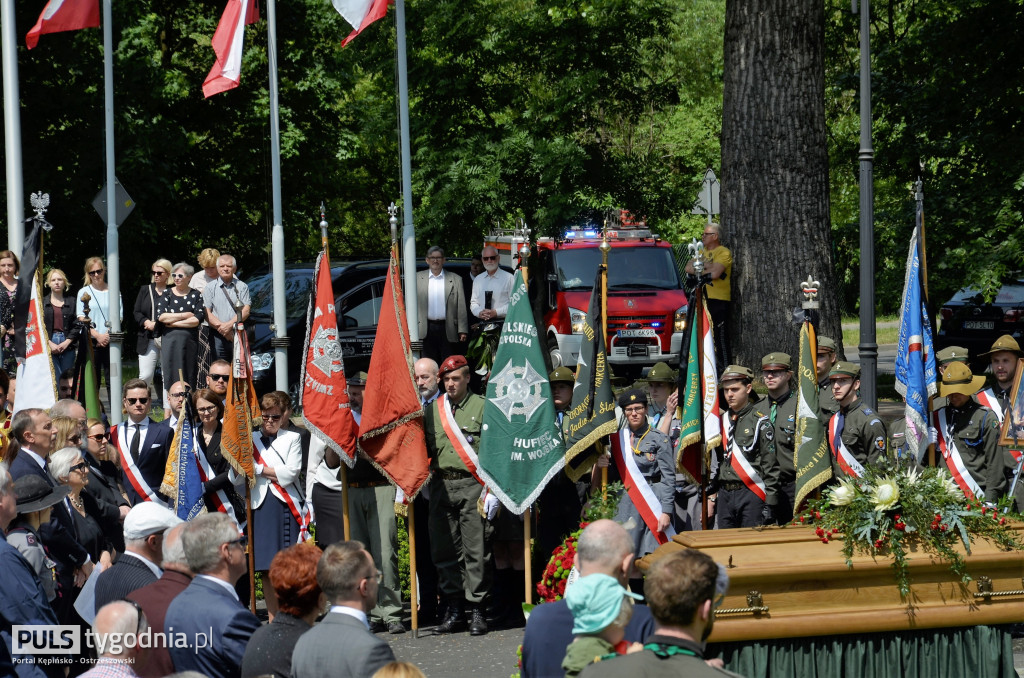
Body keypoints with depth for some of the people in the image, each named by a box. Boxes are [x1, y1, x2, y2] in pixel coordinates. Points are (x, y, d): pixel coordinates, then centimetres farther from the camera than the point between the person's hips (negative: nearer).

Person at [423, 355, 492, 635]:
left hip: (472, 485, -4)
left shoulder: (482, 407, 3)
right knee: (444, 549, 4)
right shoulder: (432, 409, 14)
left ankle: (477, 609, -1)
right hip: (441, 485, 4)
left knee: (476, 549, -4)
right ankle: (454, 608, 11)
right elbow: (425, 449, 20)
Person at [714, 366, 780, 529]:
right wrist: (712, 496, 14)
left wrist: (770, 504, -12)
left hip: (751, 496, -6)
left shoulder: (760, 421, -5)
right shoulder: (722, 421, 13)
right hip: (724, 495, 6)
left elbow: (771, 465, -7)